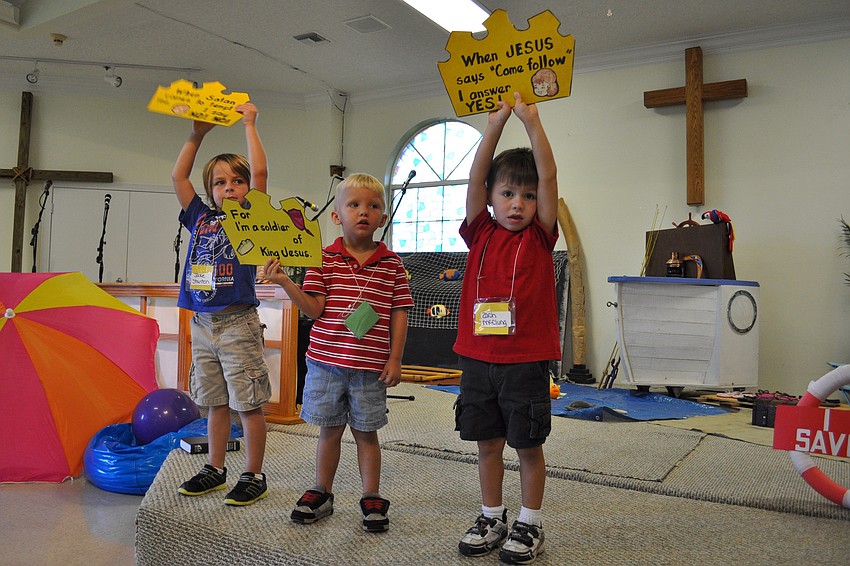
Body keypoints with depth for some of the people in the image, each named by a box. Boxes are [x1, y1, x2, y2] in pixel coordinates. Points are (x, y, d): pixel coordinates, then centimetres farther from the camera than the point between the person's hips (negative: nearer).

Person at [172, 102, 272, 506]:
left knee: (249, 405, 1)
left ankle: (254, 476, 12)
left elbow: (260, 173, -12)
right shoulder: (201, 218, 12)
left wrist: (249, 124, -4)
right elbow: (177, 177, 15)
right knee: (215, 403, 15)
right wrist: (197, 134, 13)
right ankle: (215, 470, 28)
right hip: (202, 324, 5)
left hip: (238, 325, -5)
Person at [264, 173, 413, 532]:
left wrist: (394, 359, -3)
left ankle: (371, 499, 26)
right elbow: (314, 310, -5)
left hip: (371, 367, 0)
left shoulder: (392, 265, 1)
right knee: (330, 430, 13)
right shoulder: (324, 260, -1)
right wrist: (284, 282, -18)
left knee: (366, 432, 11)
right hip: (326, 362, 0)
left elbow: (398, 314, 2)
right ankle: (321, 494, 31)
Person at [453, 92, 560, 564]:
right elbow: (475, 178, -4)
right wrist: (495, 125, -9)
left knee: (528, 445, 9)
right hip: (478, 357, 3)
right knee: (488, 443, 14)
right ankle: (491, 518, 31)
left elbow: (548, 176, -10)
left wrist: (531, 122, -12)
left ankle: (529, 524, 26)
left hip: (526, 360, -2)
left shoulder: (539, 236, -1)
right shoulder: (481, 233, 5)